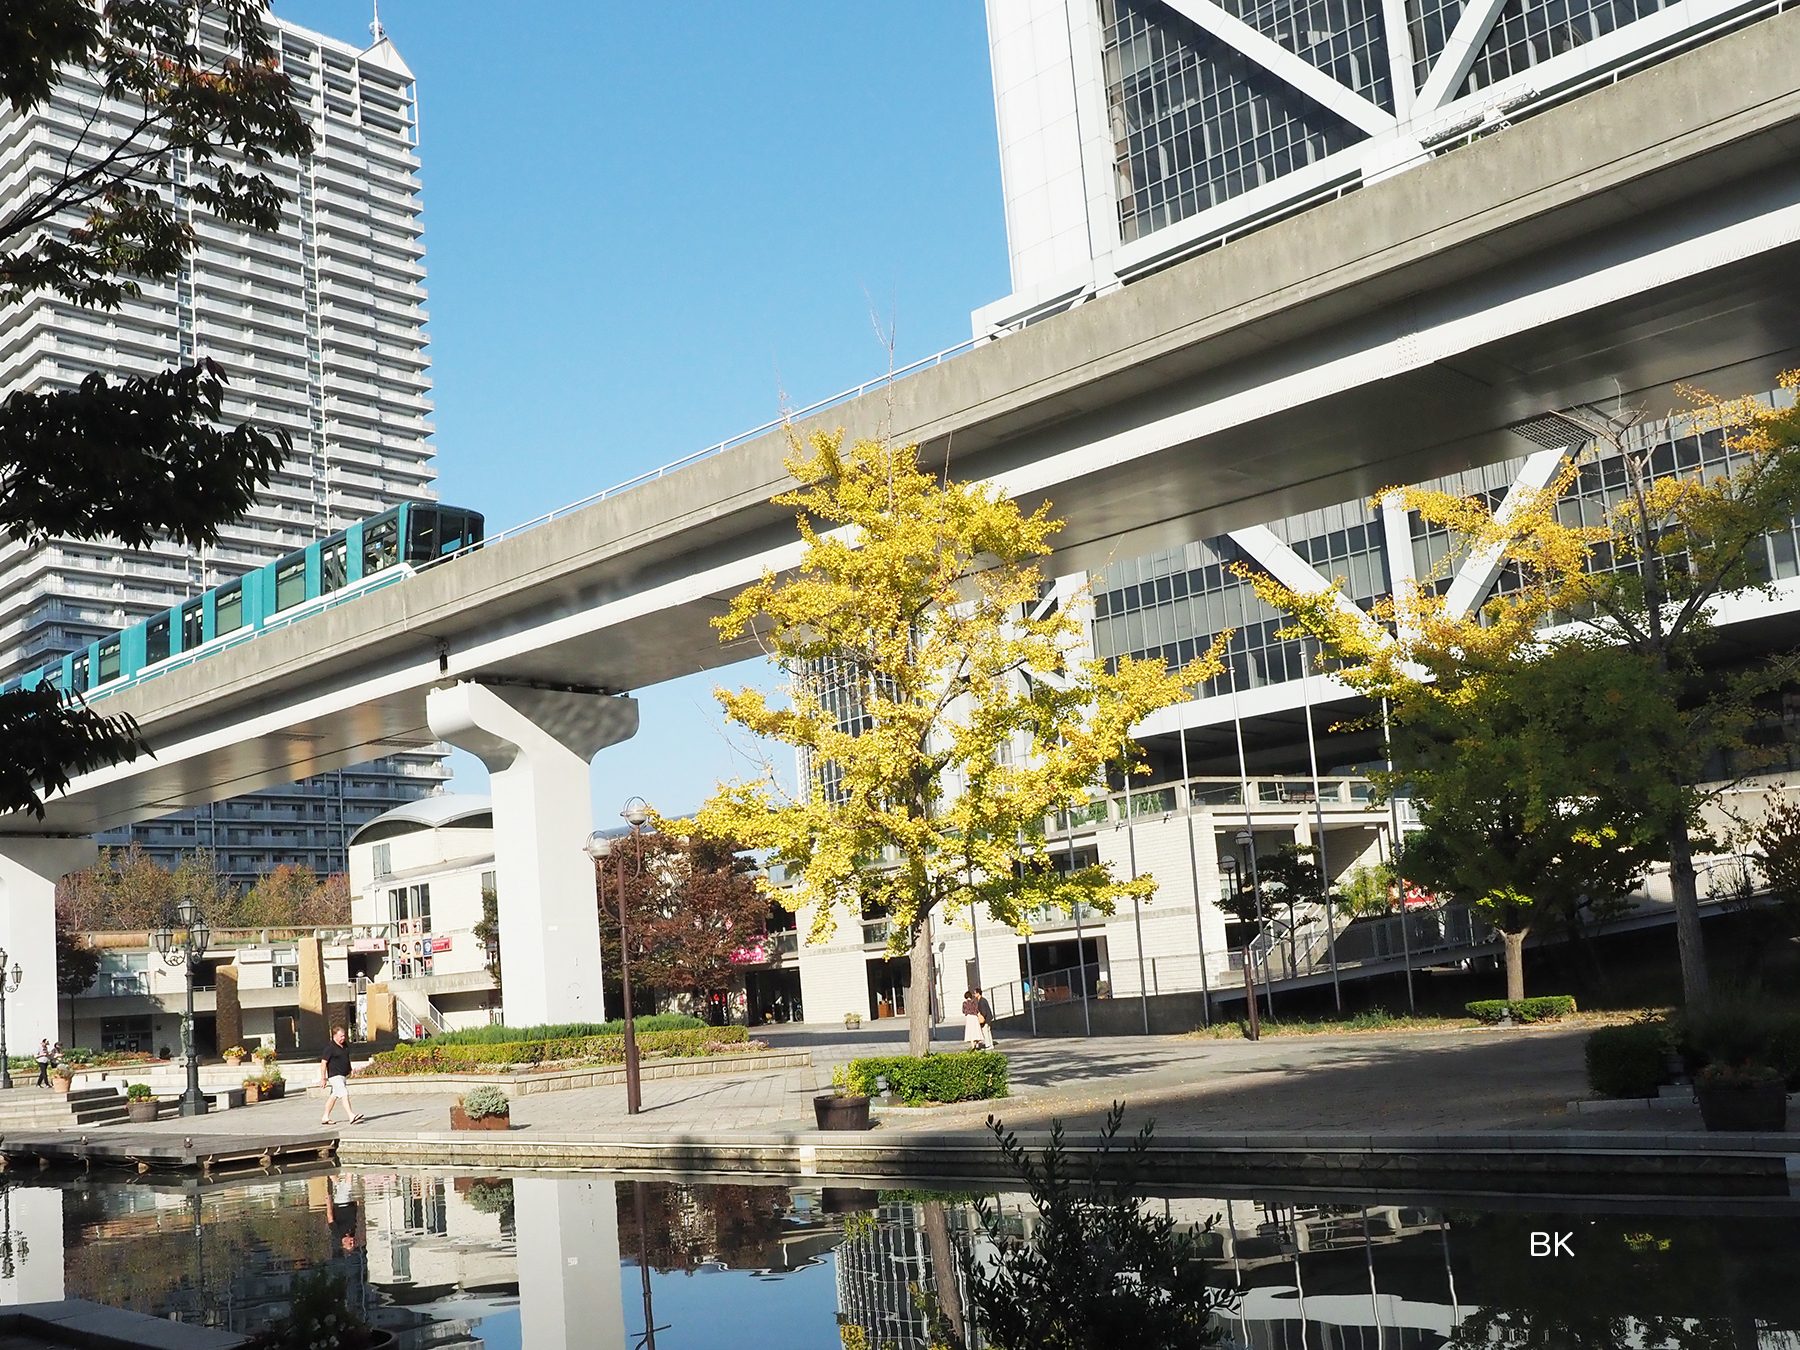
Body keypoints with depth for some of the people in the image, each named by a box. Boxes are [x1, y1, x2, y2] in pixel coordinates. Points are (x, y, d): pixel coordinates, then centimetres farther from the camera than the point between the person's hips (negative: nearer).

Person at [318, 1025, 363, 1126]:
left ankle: (325, 1118, 23)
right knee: (344, 1095, -17)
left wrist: (350, 1071, 26)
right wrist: (323, 1079, -13)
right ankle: (352, 1117, -24)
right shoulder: (330, 1048, -13)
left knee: (334, 1096, 14)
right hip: (335, 1076, -9)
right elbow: (323, 1063, -13)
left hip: (344, 1075, 9)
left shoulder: (345, 1046, 11)